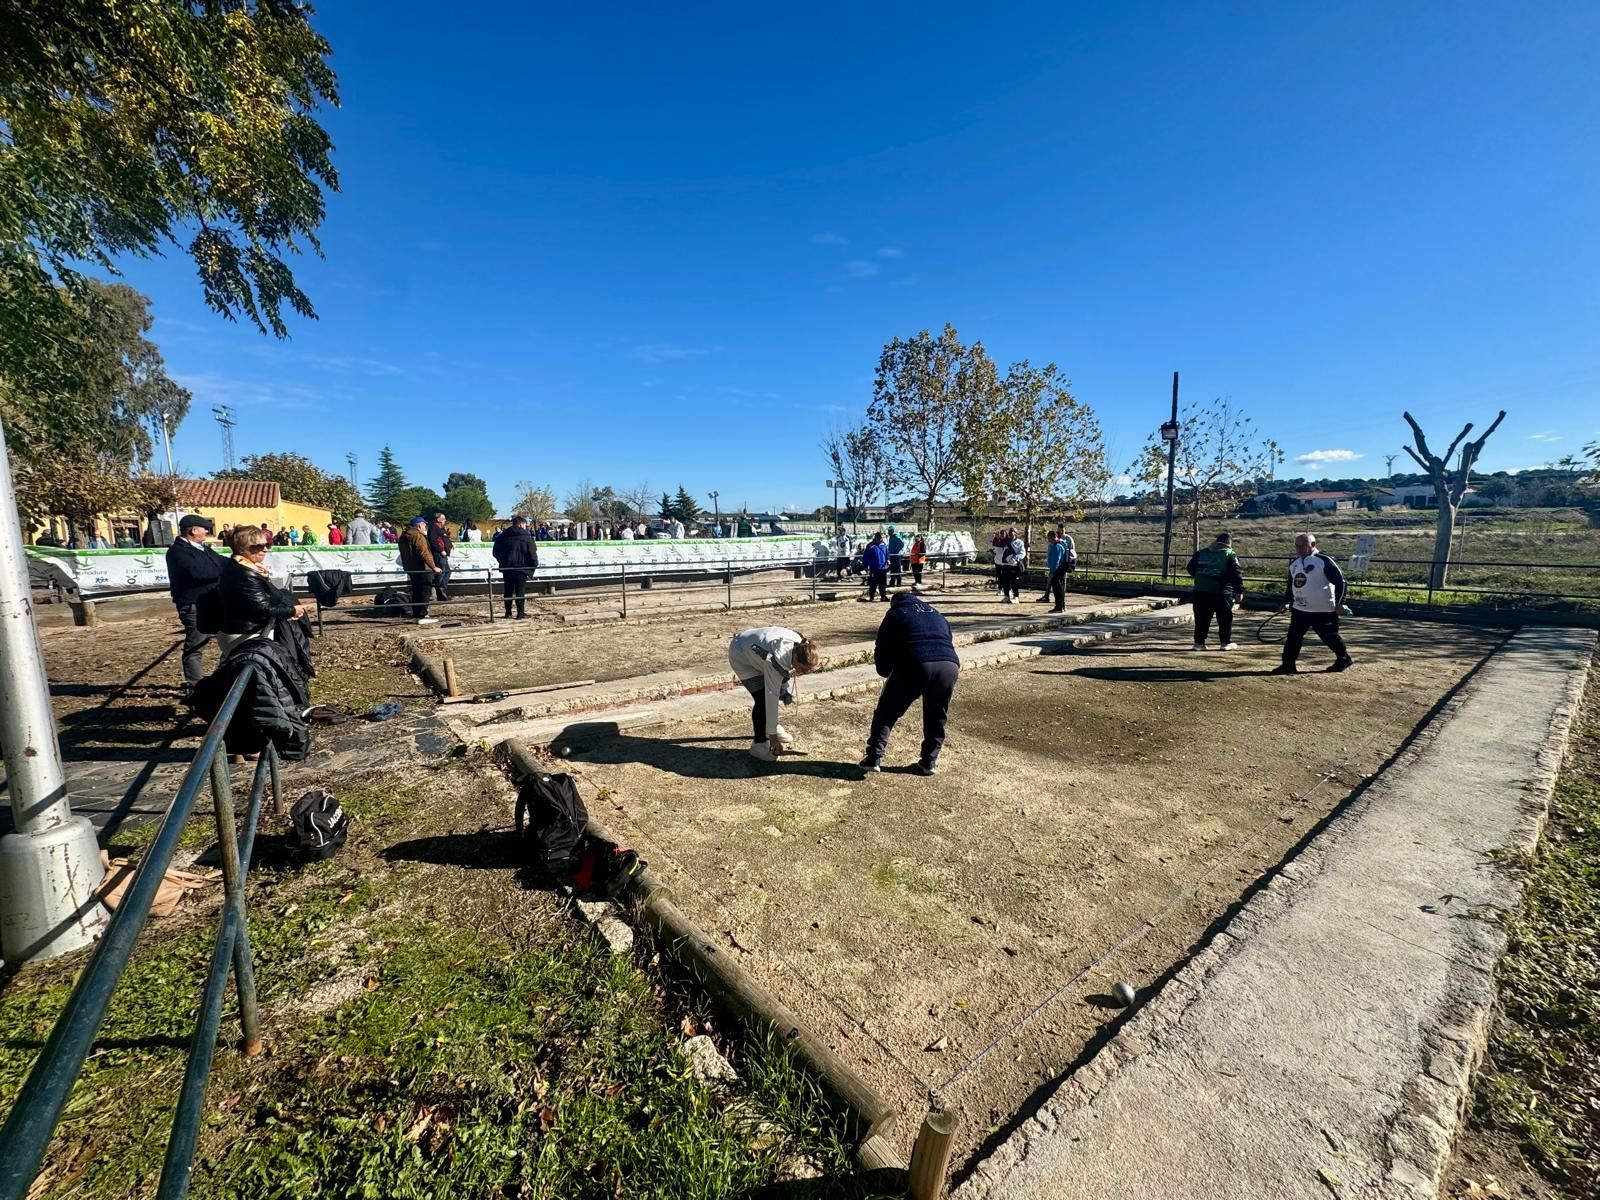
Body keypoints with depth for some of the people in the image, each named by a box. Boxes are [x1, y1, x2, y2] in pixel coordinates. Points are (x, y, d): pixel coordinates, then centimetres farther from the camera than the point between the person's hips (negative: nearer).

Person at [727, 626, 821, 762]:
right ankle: (759, 745, -2)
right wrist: (772, 734, -28)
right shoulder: (777, 660, -41)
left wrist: (787, 692, 0)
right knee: (763, 699, -15)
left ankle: (771, 727, 34)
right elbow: (771, 697, -34)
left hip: (755, 652, 8)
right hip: (741, 656, -7)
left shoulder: (800, 648, -20)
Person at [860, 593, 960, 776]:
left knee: (887, 711, 14)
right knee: (937, 716, 25)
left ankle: (874, 758, 11)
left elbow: (882, 650, 17)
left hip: (915, 666, -3)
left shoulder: (894, 614, 21)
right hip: (950, 665, 4)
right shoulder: (937, 615, 33)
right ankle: (930, 761, 27)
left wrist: (886, 672, 36)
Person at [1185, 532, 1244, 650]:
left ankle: (1198, 642, 7)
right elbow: (1236, 574, -7)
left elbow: (1190, 568, 15)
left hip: (1201, 591, 3)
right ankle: (1226, 642, 15)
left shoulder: (1200, 553, 9)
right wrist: (1239, 591, -7)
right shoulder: (1230, 555, -2)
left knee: (1201, 618, 8)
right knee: (1225, 618, 10)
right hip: (1222, 592, -3)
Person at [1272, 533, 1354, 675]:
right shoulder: (1294, 563, 9)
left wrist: (1339, 602, -13)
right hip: (1299, 609, 6)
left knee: (1330, 636, 6)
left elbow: (1340, 580, -11)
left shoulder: (1324, 561, -12)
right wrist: (1286, 602, 19)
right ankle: (1288, 665, 5)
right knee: (1293, 637, 1)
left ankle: (1344, 659, 28)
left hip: (1323, 610, -6)